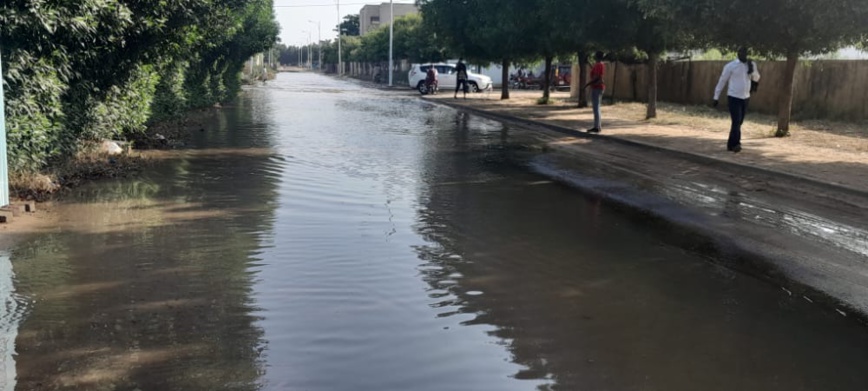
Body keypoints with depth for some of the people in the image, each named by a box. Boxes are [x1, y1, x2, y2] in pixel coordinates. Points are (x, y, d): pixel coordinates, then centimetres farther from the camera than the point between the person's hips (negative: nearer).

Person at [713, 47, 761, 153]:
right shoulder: (730, 66, -7)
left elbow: (756, 79, 11)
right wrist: (716, 98, -3)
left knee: (739, 123, 8)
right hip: (734, 97, -5)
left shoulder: (751, 64, 7)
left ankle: (731, 145, 15)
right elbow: (722, 81, -3)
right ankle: (736, 144, -15)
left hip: (745, 98, 5)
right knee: (736, 122, -15)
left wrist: (752, 71, -11)